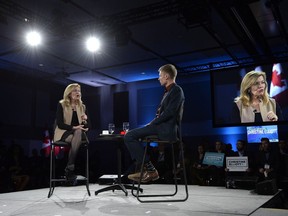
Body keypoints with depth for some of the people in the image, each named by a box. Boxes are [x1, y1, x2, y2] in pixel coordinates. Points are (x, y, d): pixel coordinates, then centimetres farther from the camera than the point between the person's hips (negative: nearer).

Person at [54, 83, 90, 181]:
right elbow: (60, 124, -10)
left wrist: (85, 120, -13)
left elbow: (87, 126, 9)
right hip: (64, 133, -3)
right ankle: (70, 167, -29)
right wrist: (73, 127, -22)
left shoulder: (82, 107, 13)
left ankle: (69, 167, -34)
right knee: (76, 136, -37)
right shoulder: (61, 105, 0)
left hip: (79, 133, 3)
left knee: (78, 132, -35)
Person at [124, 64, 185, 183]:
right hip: (160, 126, 11)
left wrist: (153, 122, -11)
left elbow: (169, 112, -20)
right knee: (129, 136, 13)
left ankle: (150, 170, -11)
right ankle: (147, 169, 7)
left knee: (129, 136, -15)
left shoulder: (176, 90, -10)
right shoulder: (168, 91, 21)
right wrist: (153, 122, 6)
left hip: (166, 129, -11)